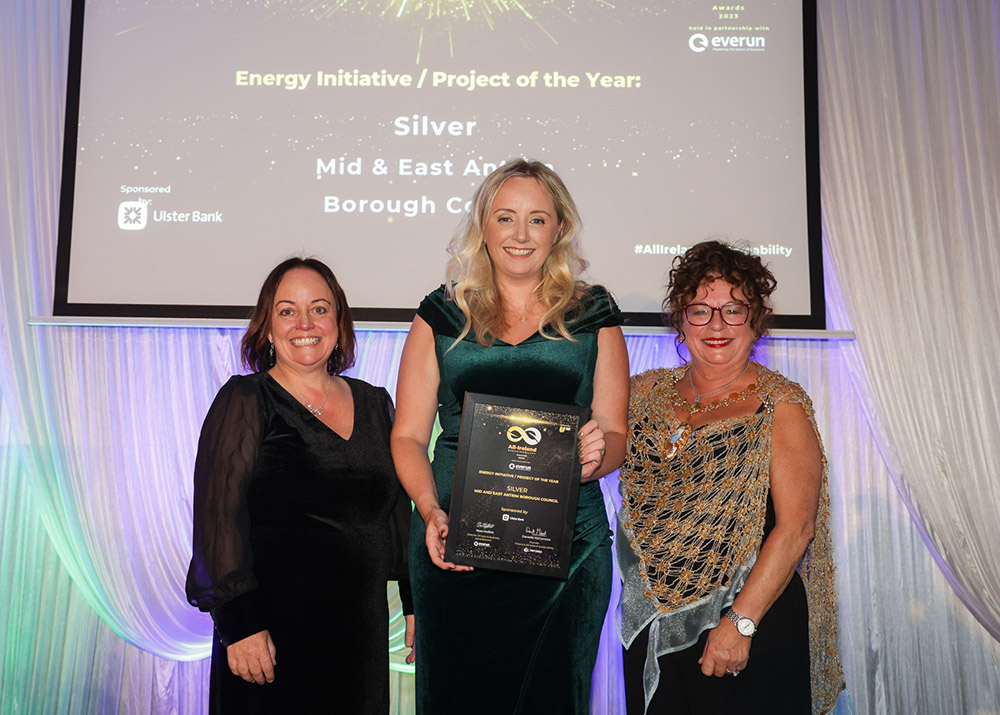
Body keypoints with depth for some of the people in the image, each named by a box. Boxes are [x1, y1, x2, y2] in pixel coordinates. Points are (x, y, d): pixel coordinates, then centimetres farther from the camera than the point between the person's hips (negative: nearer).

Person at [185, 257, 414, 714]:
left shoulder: (374, 404, 9)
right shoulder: (245, 402, -5)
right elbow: (219, 515, -11)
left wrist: (416, 605, 11)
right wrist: (240, 623, -17)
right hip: (273, 632, -4)